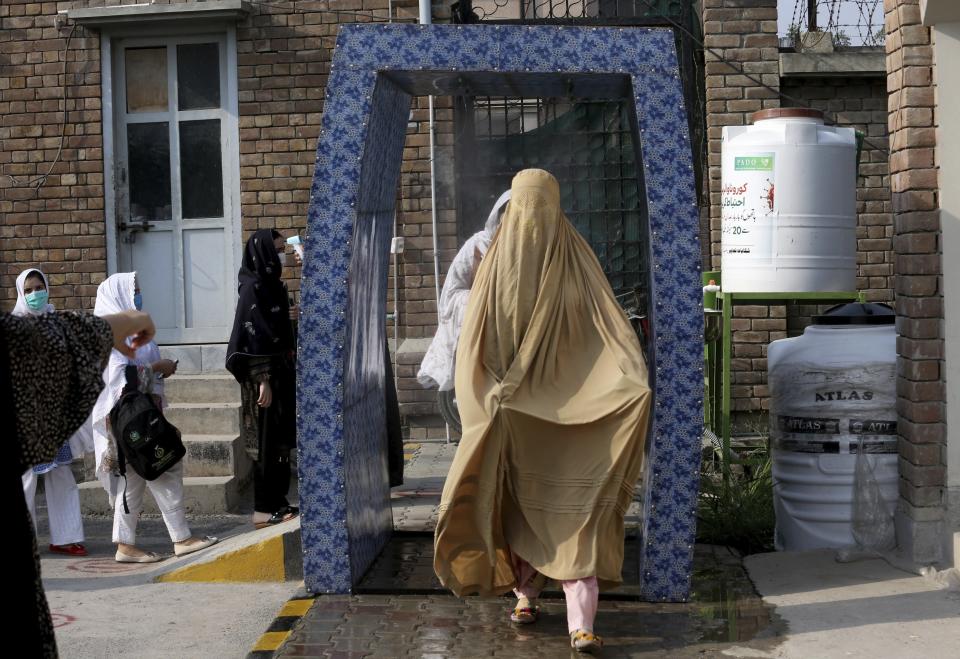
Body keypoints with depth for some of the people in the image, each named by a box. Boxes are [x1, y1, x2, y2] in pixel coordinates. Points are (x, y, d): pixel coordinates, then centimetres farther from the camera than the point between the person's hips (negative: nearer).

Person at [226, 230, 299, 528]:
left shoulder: (273, 285, 13)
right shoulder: (252, 288, -13)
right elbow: (253, 335, -18)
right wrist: (262, 380, -22)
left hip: (280, 369, 9)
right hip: (263, 373, -9)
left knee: (282, 439, 12)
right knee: (266, 442, -5)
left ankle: (278, 501, 19)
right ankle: (263, 510, 1)